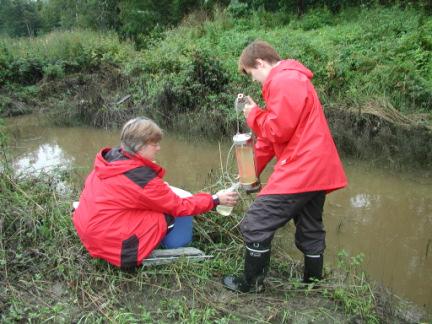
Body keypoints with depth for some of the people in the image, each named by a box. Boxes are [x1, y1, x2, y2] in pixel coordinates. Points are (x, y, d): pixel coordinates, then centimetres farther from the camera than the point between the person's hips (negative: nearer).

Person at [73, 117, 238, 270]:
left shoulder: (112, 157, 0)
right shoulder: (141, 177, -22)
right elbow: (179, 206, -12)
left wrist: (161, 188, 0)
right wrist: (215, 199, -4)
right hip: (106, 239, -8)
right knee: (167, 215, -8)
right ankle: (129, 257, -2)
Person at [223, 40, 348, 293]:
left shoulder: (284, 81, -12)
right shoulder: (292, 79, 21)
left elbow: (278, 130, -18)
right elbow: (272, 135, 21)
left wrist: (254, 114, 1)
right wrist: (253, 168, 20)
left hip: (300, 171, -10)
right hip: (317, 169, 10)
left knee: (256, 225, 0)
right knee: (310, 231, 19)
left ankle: (251, 284, 15)